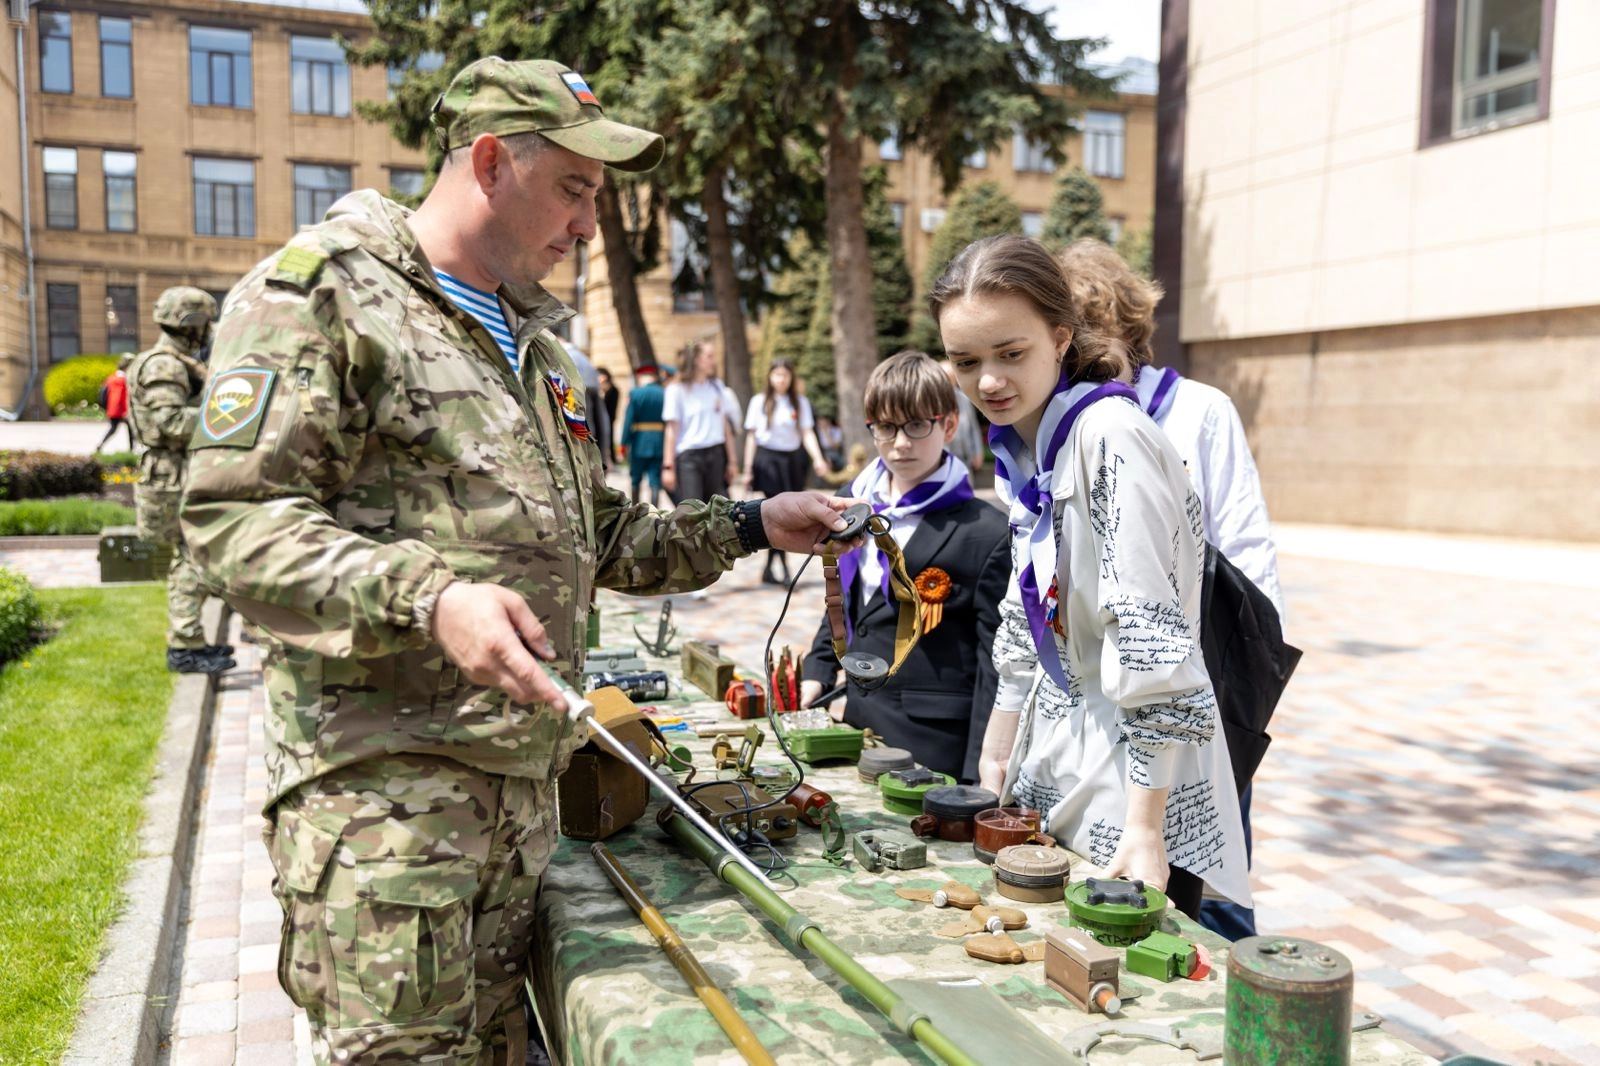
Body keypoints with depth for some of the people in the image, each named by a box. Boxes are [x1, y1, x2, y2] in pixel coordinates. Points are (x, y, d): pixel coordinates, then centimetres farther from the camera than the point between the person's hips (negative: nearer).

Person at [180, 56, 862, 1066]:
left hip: (525, 781, 7)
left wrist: (750, 526, 14)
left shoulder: (538, 340, 21)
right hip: (381, 785, -7)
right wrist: (429, 599, -27)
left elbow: (596, 537, 24)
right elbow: (235, 515, -14)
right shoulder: (320, 292, -5)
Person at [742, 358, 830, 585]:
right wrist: (748, 468, 1)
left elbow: (807, 433, -1)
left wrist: (818, 459, -16)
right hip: (767, 459, -3)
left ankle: (770, 569, 13)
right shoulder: (759, 401, 3)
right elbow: (751, 436, 4)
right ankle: (783, 567, -11)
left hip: (791, 460, 3)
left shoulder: (800, 402, 7)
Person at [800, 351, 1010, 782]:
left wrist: (978, 782, -13)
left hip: (936, 749, -6)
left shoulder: (986, 535, -14)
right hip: (858, 726, 6)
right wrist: (817, 671, 9)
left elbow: (995, 666, -12)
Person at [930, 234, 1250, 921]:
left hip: (1136, 774, -8)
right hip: (1054, 773, 8)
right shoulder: (1019, 446, 6)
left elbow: (1151, 639, -24)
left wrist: (1145, 829, -24)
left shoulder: (1109, 437, -20)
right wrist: (995, 757, 14)